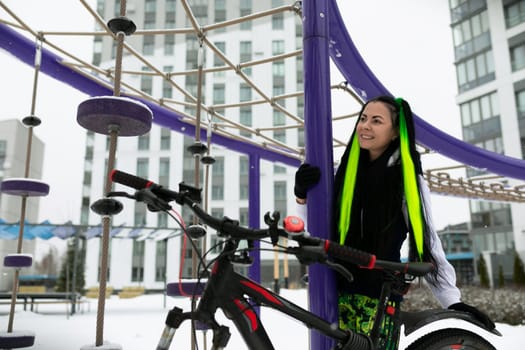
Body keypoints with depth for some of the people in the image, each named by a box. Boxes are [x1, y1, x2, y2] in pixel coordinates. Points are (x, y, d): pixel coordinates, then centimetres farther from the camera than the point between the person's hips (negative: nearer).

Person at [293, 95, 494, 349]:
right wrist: (303, 195, -4)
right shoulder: (347, 171, 11)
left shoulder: (408, 181, -2)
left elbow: (426, 242, -5)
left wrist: (453, 301, -12)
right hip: (339, 290, 4)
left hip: (380, 295, -4)